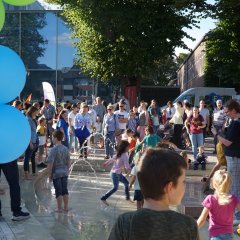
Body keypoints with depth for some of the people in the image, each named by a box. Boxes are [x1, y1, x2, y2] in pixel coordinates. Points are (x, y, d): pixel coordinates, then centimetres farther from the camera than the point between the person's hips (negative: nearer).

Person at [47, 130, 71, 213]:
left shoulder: (53, 150, -16)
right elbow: (69, 162, 9)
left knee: (58, 191, 1)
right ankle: (66, 207, 19)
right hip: (64, 173, 5)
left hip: (56, 173, -5)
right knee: (65, 190, 12)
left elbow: (50, 164, -16)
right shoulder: (66, 149, 3)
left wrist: (49, 175, -7)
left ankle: (59, 208, 7)